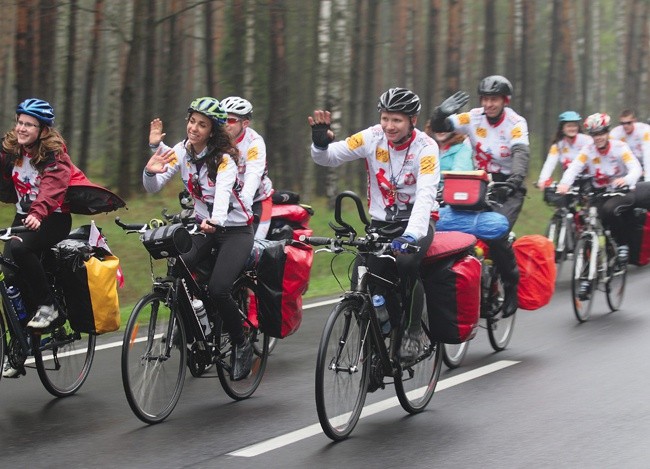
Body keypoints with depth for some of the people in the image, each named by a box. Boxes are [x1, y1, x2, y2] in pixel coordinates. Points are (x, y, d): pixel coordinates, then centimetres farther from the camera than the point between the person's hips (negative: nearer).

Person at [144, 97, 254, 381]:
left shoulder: (223, 158, -20)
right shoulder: (181, 151, -4)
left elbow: (223, 192, -39)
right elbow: (153, 187, -10)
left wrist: (215, 221, -59)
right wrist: (151, 171, -35)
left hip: (234, 229, -5)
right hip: (203, 225, 5)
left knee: (217, 289, -24)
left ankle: (241, 345, 1)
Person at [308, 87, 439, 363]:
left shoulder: (425, 147, -17)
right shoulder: (373, 138, -8)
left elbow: (425, 196, -29)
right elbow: (329, 158, -4)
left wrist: (411, 236, -44)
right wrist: (321, 144, -28)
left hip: (415, 222, -3)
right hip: (382, 223, 3)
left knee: (406, 262, -32)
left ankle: (414, 331, -13)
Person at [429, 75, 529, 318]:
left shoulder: (516, 123, -13)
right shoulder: (474, 118, -4)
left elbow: (521, 153, -28)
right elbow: (439, 127, -10)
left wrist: (516, 179, -47)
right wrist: (441, 114, -33)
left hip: (507, 187, -4)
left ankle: (512, 284, -3)